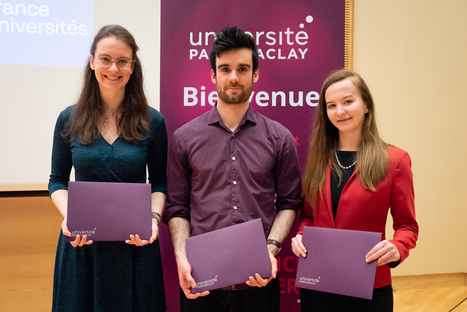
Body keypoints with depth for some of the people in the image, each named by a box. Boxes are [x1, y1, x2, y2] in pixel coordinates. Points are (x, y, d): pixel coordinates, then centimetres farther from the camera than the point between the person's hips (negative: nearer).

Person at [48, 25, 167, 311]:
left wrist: (154, 216, -13)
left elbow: (159, 182, 5)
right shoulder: (69, 120, 1)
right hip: (80, 244, 1)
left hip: (135, 243, 0)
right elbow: (58, 181, 7)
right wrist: (68, 216, -11)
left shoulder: (152, 121, -2)